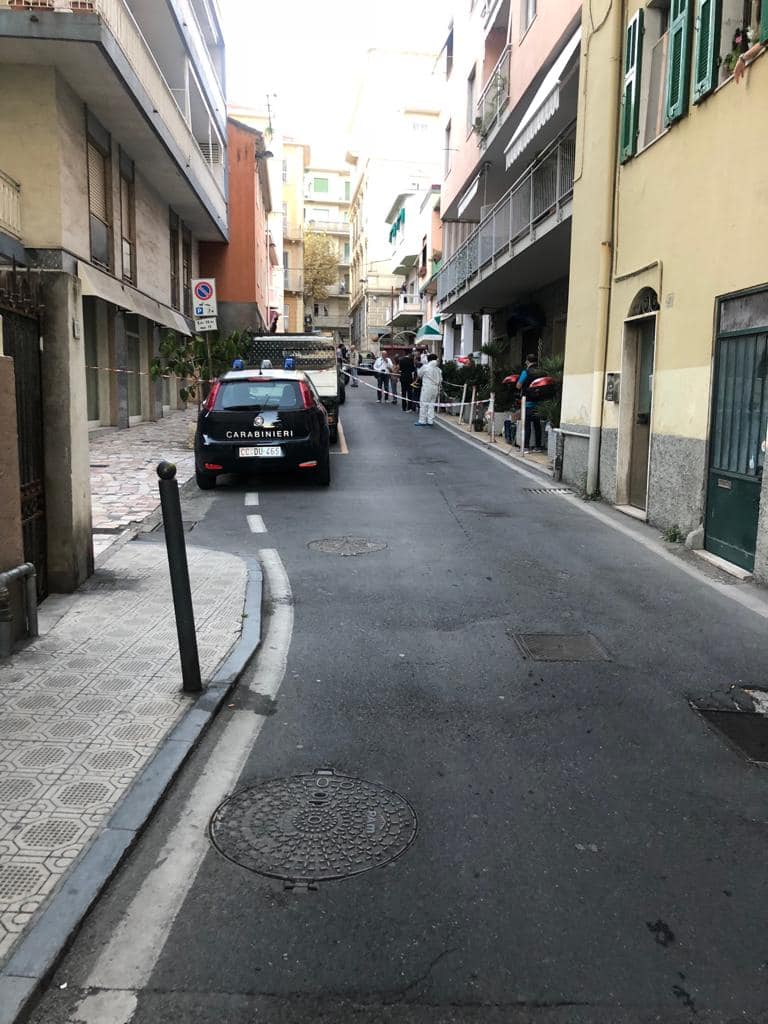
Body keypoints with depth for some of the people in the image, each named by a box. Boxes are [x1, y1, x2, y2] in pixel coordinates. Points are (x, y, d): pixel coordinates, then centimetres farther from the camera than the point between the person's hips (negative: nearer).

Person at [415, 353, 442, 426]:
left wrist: (418, 369, 23)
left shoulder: (425, 367, -11)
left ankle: (422, 421, 4)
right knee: (431, 405, 12)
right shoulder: (438, 369, 2)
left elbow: (419, 374, 4)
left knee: (423, 404, 3)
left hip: (427, 387, -5)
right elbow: (440, 380, 8)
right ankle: (430, 421, 13)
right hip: (435, 388, 5)